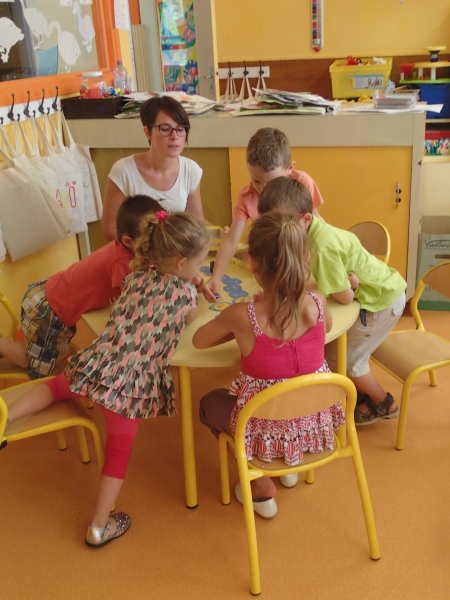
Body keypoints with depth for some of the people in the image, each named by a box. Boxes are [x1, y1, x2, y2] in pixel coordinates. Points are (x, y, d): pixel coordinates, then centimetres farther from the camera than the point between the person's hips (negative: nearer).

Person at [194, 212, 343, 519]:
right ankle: (290, 465, 38)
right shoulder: (317, 303, -15)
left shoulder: (241, 315, -25)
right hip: (316, 420, 4)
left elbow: (198, 341, -5)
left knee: (209, 401, 27)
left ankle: (261, 486, 22)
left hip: (269, 430, -4)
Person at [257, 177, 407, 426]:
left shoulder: (322, 247, -34)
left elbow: (345, 297, -26)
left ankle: (384, 404, 26)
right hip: (379, 290, 8)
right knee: (329, 347, 13)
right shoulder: (312, 230, -8)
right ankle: (363, 393, 32)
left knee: (345, 358, 4)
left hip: (383, 300, -8)